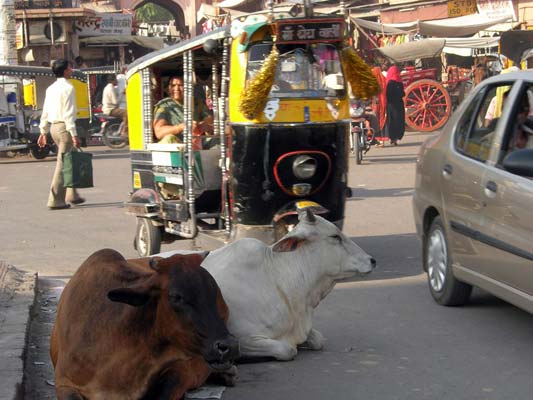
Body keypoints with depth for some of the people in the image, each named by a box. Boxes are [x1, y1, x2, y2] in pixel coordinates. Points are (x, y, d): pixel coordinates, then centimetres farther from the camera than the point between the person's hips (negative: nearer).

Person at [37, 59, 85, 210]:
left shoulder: (51, 88, 13)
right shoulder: (68, 88, -12)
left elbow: (45, 112, 15)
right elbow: (68, 113, -18)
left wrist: (43, 132, 20)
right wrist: (74, 134, -19)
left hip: (54, 127, 9)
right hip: (64, 127, -9)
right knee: (63, 164, -6)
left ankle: (72, 195, 21)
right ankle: (56, 200, -6)